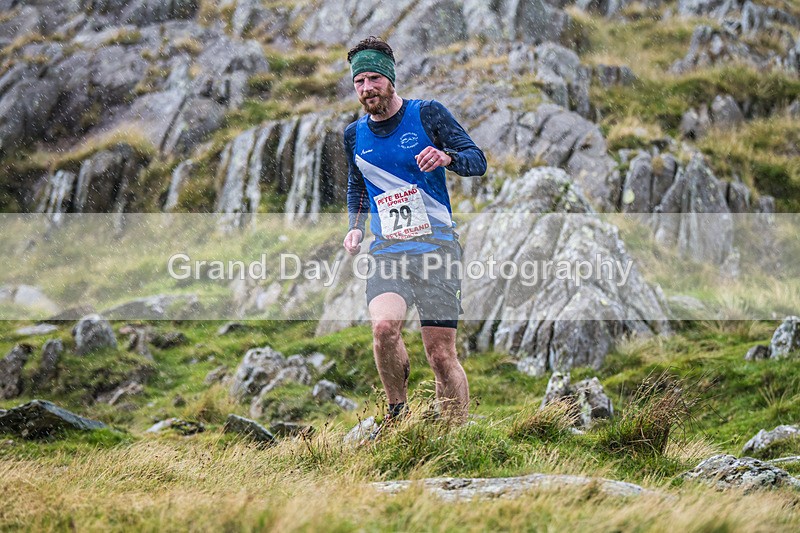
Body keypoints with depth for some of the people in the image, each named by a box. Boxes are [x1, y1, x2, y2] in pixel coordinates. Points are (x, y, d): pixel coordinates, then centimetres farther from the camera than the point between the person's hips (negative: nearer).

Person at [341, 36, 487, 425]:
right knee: (384, 326, -27)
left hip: (436, 245, -2)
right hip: (387, 251, 2)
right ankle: (397, 412, -5)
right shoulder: (354, 135, 13)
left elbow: (478, 160, 0)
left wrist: (446, 157, -22)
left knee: (441, 355, -6)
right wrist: (356, 227, 11)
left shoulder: (427, 114, 1)